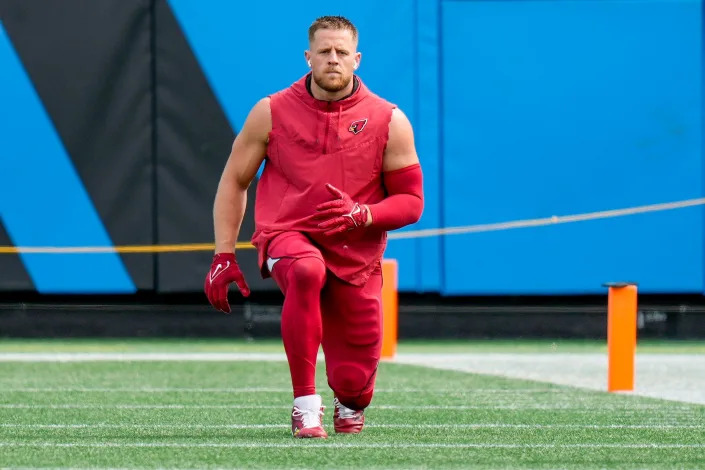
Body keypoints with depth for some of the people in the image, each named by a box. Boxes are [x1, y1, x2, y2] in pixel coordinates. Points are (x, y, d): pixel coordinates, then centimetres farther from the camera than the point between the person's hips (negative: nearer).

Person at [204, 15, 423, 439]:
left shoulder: (389, 121, 1)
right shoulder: (272, 113, 1)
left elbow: (411, 202, 3)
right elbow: (234, 182, 10)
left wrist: (362, 215, -17)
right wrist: (224, 256, 2)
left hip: (357, 257, 2)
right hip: (287, 238, -1)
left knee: (354, 385, 2)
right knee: (306, 269, -40)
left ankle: (350, 406, 45)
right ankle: (305, 404, -31)